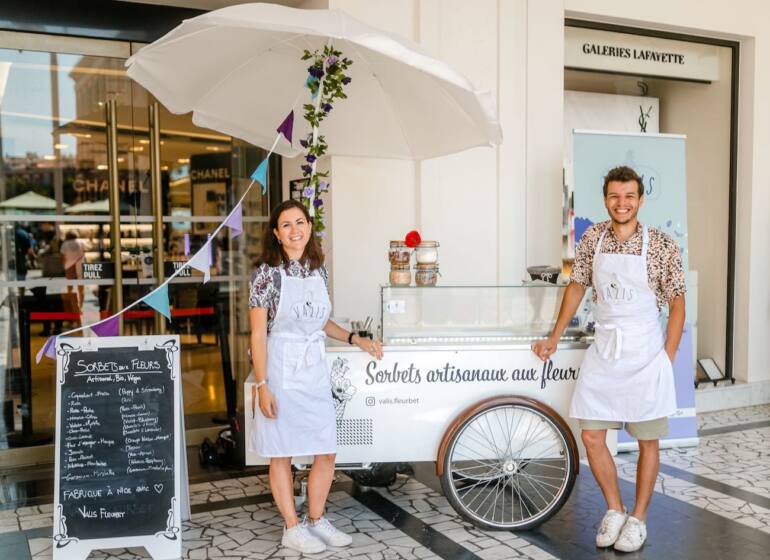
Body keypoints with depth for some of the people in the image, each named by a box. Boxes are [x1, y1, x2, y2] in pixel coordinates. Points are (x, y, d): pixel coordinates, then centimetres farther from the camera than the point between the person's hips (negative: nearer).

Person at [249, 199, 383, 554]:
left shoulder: (318, 270, 7)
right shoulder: (267, 274, -9)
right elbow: (258, 334, -10)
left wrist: (355, 340, 10)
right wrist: (262, 385, -15)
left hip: (315, 372, 5)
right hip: (280, 372, -5)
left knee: (327, 453, 8)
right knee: (282, 454, 7)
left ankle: (316, 520, 28)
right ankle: (292, 528, 22)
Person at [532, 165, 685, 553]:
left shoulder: (661, 245, -8)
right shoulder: (593, 238, 2)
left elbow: (677, 303, -3)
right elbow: (577, 286, 11)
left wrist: (667, 359, -7)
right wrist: (554, 338, 11)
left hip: (645, 354, -3)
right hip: (603, 351, 3)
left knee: (647, 441, 7)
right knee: (591, 436, 3)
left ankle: (638, 518, 24)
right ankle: (614, 510, 24)